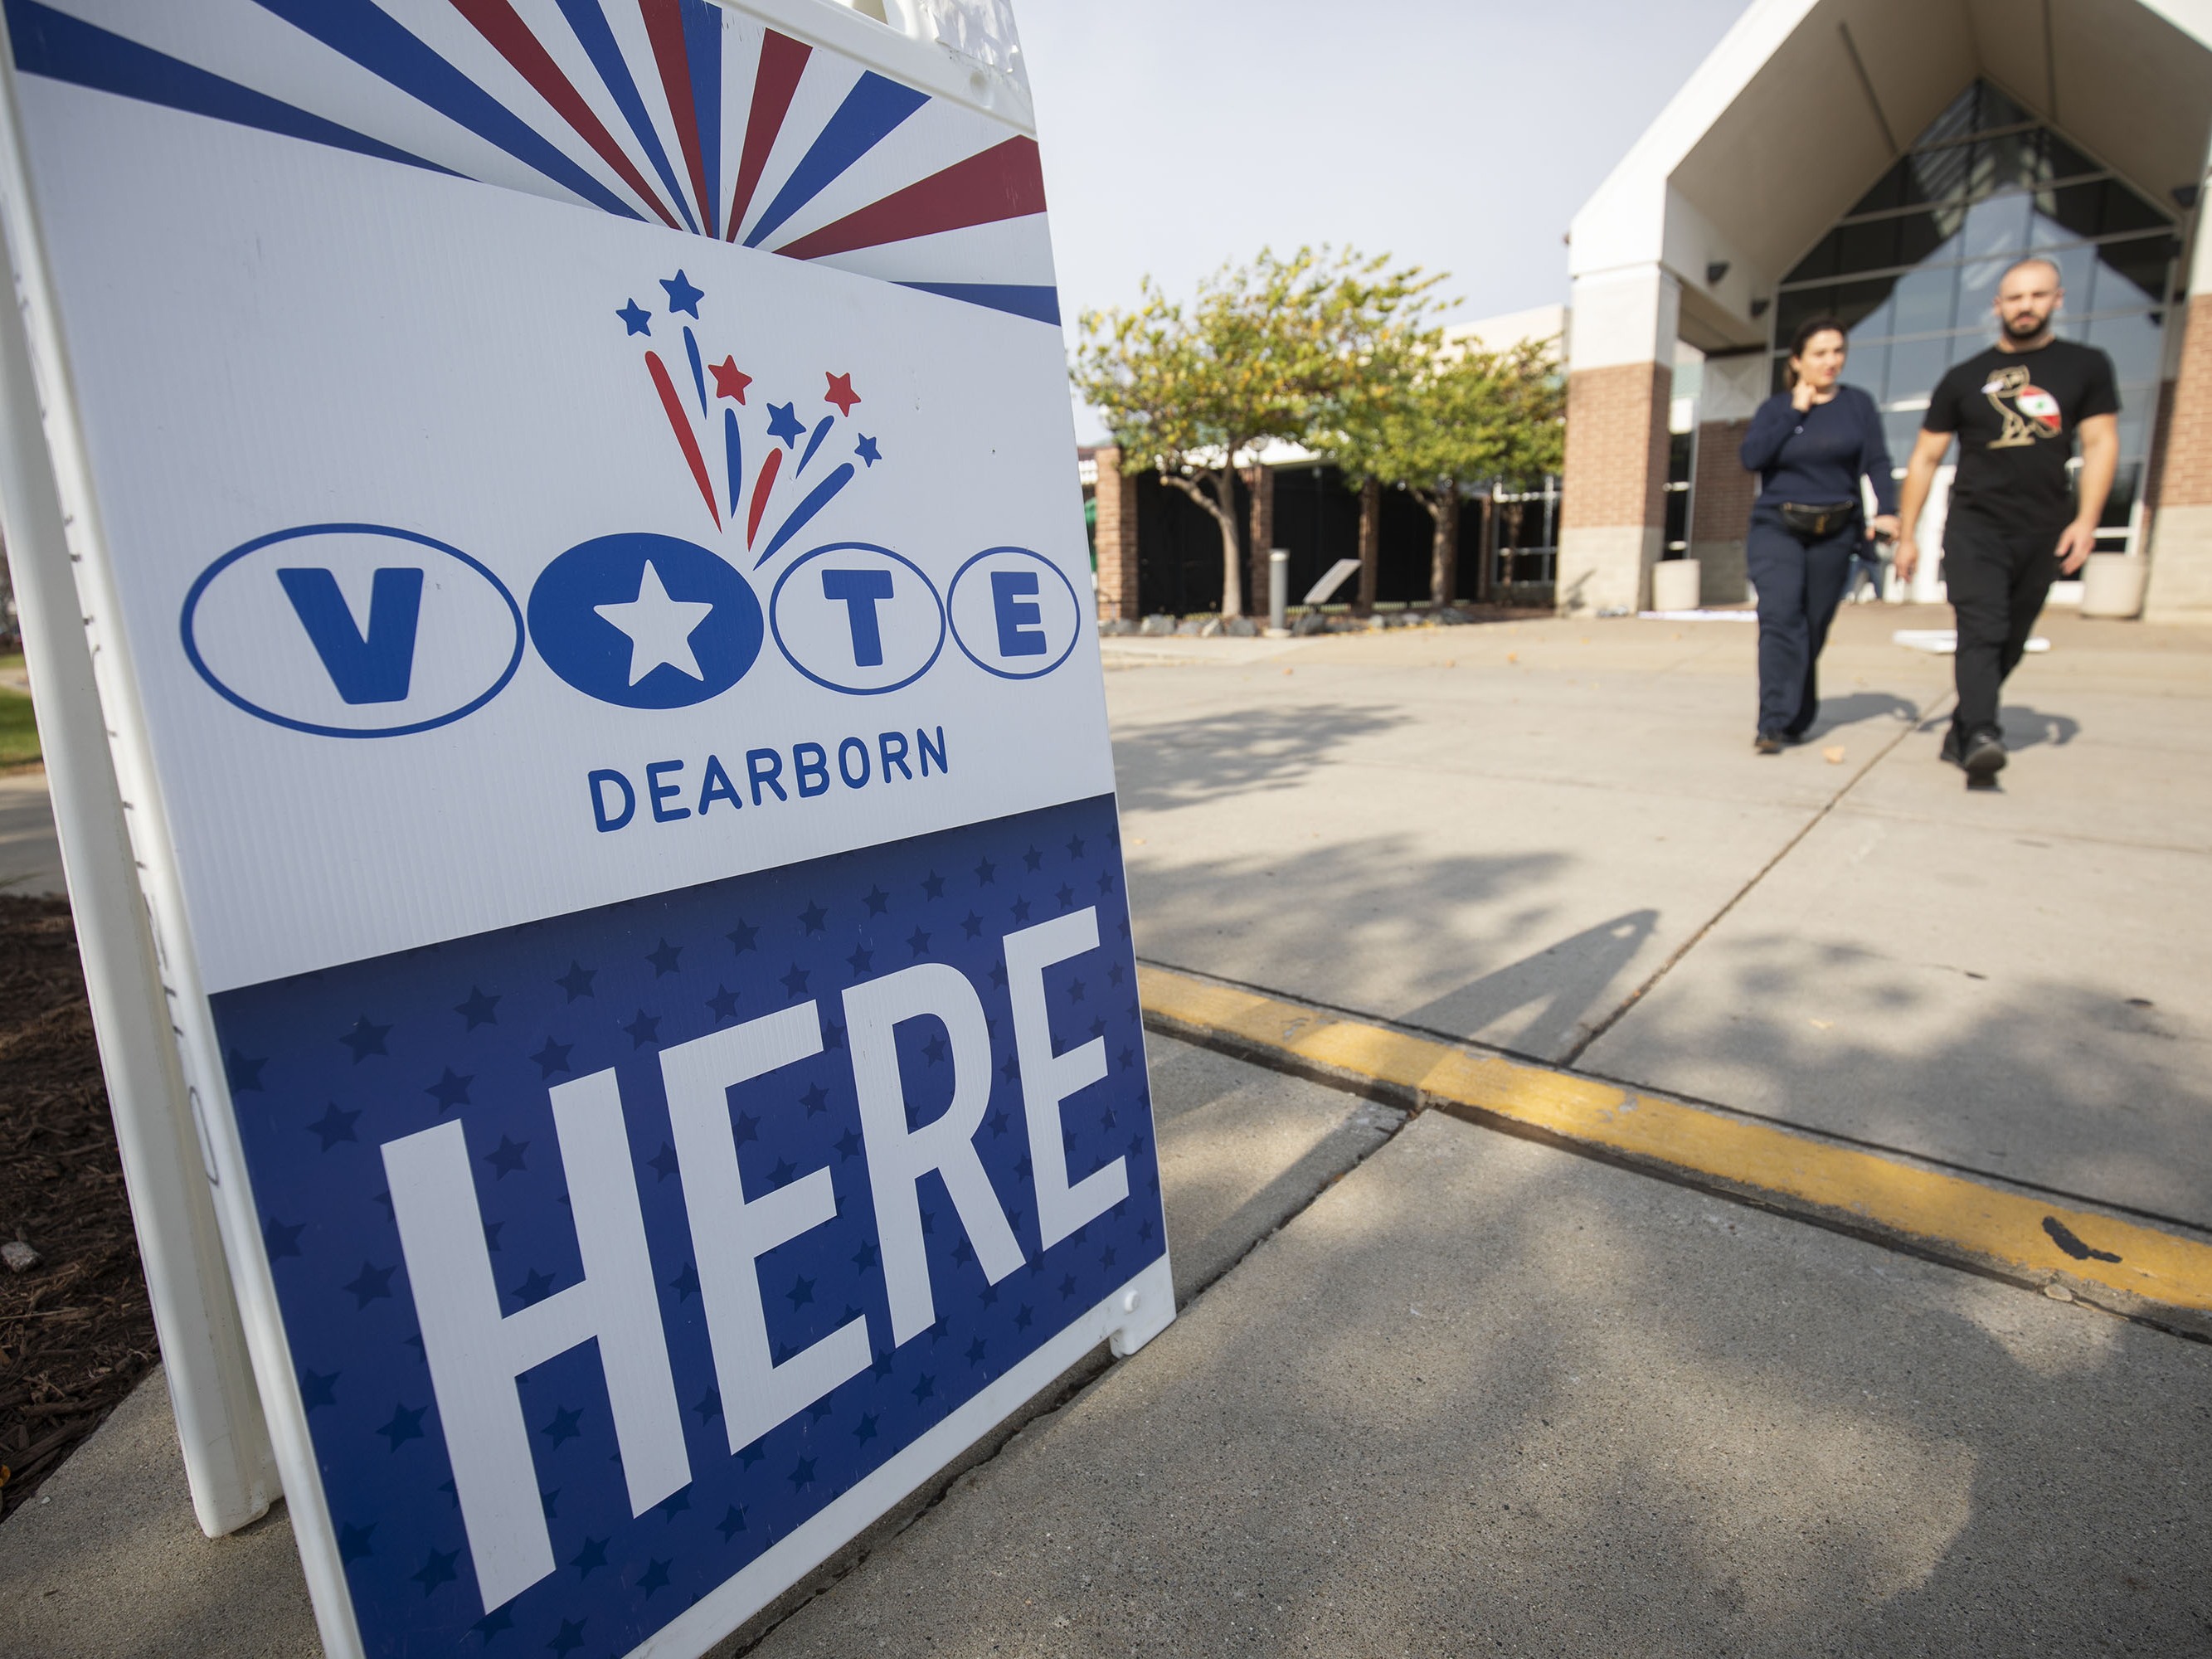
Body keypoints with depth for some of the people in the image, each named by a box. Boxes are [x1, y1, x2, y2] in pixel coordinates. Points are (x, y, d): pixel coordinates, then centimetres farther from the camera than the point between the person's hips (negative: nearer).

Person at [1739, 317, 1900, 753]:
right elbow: (1751, 457, -10)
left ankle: (1796, 721, 17)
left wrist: (1886, 511, -13)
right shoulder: (1775, 408, 8)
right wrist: (1796, 412, -8)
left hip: (1834, 534, 2)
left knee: (1813, 630, 4)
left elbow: (1876, 464, 2)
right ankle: (1774, 723, -23)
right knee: (1781, 616, -21)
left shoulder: (1858, 404, 9)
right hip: (1777, 529, -2)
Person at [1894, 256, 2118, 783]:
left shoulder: (2086, 366, 10)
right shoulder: (1964, 379, 8)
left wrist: (2086, 518, -7)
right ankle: (1981, 737, -31)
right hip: (1974, 527, -2)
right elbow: (1925, 459, 9)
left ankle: (1960, 733, 14)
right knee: (1981, 631, -19)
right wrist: (1906, 535, 4)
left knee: (2008, 645, 5)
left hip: (2044, 533, 2)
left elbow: (2101, 443, 6)